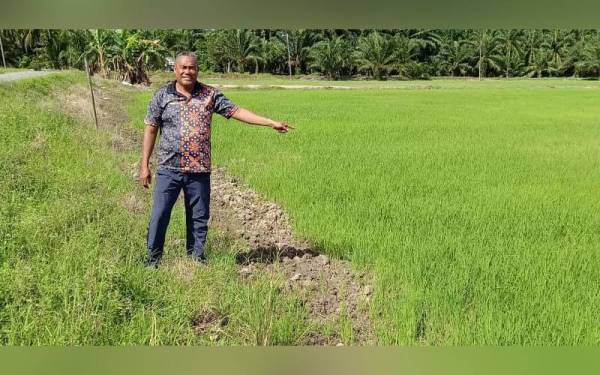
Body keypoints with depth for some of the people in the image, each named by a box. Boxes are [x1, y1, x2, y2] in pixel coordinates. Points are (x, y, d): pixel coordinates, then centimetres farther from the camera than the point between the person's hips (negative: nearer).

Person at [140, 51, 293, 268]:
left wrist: (272, 123, -7)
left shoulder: (210, 94, 3)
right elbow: (150, 130, 3)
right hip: (168, 169, -1)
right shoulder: (162, 95, 1)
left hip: (199, 170, 1)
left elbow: (236, 111, -1)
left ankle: (196, 257, 26)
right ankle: (153, 259, 18)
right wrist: (144, 165, 0)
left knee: (199, 217, 10)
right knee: (159, 215, 2)